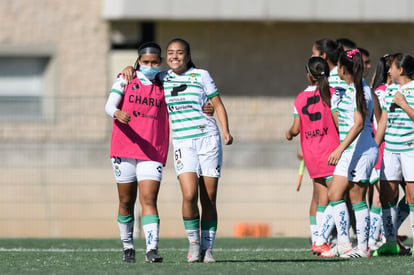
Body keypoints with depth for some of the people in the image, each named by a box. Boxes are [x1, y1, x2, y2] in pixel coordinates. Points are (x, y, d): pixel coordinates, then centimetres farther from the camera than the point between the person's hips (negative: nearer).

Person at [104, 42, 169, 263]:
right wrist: (117, 113, -30)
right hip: (124, 150, 0)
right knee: (126, 202, 6)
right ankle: (127, 247, 19)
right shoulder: (125, 81, 6)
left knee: (149, 200, -12)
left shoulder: (164, 86, 12)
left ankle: (152, 249, -22)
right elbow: (109, 105, -6)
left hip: (152, 153, 0)